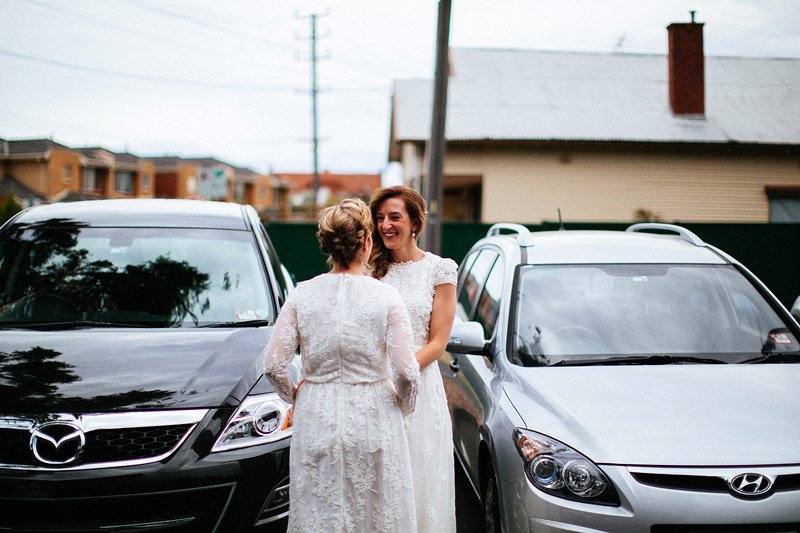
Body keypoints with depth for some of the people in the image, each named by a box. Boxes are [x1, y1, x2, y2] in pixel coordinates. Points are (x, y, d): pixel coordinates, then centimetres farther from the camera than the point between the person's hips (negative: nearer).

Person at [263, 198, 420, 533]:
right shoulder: (386, 297, -9)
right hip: (374, 419, -1)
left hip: (316, 420, 2)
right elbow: (406, 372, -11)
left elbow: (273, 365, -5)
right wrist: (404, 405, 9)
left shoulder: (302, 294, -4)